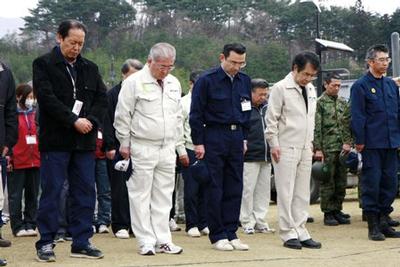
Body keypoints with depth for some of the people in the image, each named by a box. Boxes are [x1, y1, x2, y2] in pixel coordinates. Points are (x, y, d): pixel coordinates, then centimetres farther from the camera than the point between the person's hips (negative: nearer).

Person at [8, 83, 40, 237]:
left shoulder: (36, 114, 11)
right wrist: (8, 157, -13)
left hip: (35, 161, 5)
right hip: (17, 161, -5)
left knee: (32, 195, 9)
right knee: (16, 196, 0)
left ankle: (30, 224, 15)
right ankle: (18, 227, 5)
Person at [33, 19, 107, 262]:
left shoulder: (90, 68, 14)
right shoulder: (44, 65, -1)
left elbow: (102, 98, 9)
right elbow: (47, 98, -12)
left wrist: (90, 120, -10)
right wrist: (74, 121, -17)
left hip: (85, 141, 5)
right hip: (55, 140, -5)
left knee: (85, 192, 5)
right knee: (51, 192, -1)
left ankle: (82, 242, 12)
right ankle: (46, 243, 5)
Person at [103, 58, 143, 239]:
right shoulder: (112, 95, 1)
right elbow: (107, 123, -2)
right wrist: (110, 147, -9)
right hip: (118, 149, -3)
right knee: (120, 188, 0)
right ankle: (120, 225, 6)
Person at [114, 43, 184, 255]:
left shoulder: (174, 84, 12)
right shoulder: (134, 82, -7)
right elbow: (122, 116, -5)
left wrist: (175, 142, 14)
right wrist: (124, 144, -5)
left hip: (167, 149, 6)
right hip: (142, 148, -6)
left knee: (163, 196, 7)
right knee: (141, 194, -2)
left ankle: (163, 240, 12)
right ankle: (146, 241, 1)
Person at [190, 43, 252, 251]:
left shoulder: (244, 81, 9)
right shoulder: (207, 81, -8)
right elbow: (196, 114, -7)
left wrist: (244, 138, 14)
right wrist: (198, 142, -10)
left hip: (236, 138, 5)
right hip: (214, 138, -5)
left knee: (235, 188, 5)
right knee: (215, 189, -1)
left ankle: (231, 233, 12)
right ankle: (218, 236, 5)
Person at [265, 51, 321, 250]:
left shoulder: (311, 90, 13)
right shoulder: (281, 88, -8)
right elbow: (271, 119, -8)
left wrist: (310, 142, 15)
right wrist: (274, 145, -11)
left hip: (305, 149, 7)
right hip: (286, 149, -7)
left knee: (302, 193, 8)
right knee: (286, 193, -2)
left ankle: (300, 232, 12)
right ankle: (288, 233, 2)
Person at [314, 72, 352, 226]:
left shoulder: (343, 103, 14)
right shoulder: (319, 103, -3)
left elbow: (348, 125, 13)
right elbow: (316, 128, -8)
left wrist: (347, 143, -1)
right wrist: (318, 149, -13)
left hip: (342, 149, 6)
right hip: (327, 148, -5)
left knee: (341, 182, 7)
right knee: (327, 182, -2)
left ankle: (337, 210, 15)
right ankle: (328, 213, 3)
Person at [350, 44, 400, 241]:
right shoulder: (361, 86, -4)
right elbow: (357, 116, -8)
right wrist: (359, 141, -11)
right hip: (372, 144, -6)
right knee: (371, 183, -3)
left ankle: (384, 221, 17)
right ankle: (373, 226, 3)